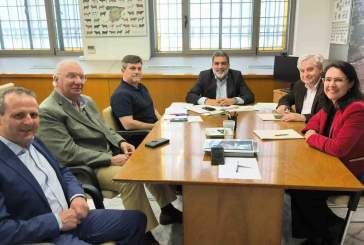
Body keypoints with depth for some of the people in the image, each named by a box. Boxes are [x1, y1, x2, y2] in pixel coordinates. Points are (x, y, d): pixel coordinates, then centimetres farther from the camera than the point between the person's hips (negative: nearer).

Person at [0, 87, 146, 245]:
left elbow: (62, 172, 17)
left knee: (137, 219, 8)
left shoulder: (35, 142, 6)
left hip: (72, 216, 8)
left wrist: (77, 195, -3)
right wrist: (57, 221, -18)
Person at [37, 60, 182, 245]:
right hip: (88, 168, -8)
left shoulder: (87, 101, 12)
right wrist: (111, 160, -22)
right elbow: (68, 153, -20)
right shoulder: (47, 112, -15)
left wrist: (121, 142, -3)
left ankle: (168, 210, 16)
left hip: (111, 154, 9)